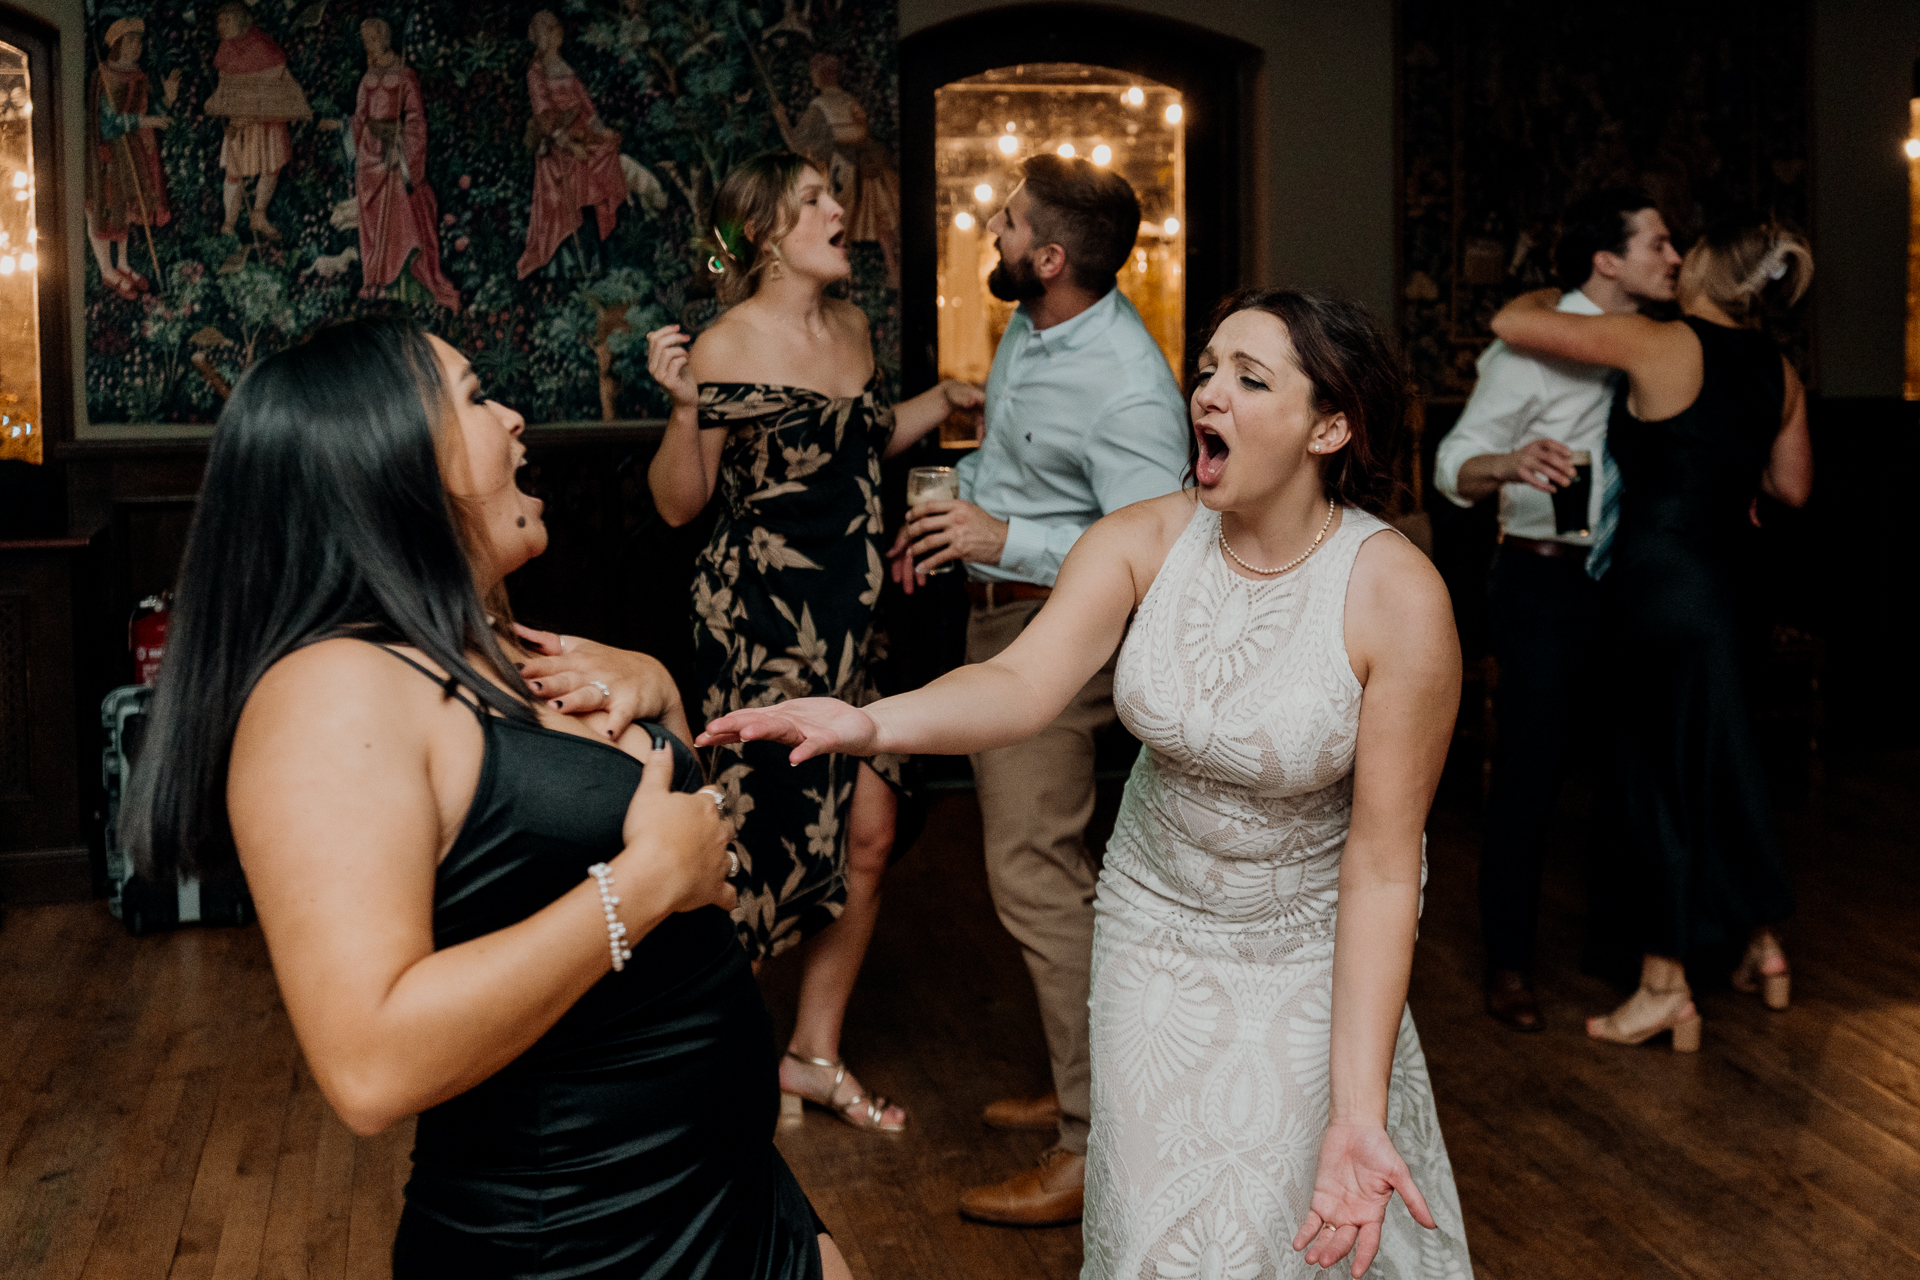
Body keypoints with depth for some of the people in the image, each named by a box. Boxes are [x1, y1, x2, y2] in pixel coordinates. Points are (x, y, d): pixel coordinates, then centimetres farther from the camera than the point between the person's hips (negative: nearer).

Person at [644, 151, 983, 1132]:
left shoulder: (851, 328, 9)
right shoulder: (727, 350, -12)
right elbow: (679, 503, -10)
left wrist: (948, 399, 15)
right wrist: (683, 407, -25)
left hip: (850, 616, 7)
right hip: (760, 619, -7)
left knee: (867, 831, 5)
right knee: (768, 835, -1)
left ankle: (815, 1053, 22)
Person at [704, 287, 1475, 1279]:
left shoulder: (1399, 598, -23)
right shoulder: (1143, 541, -14)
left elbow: (1382, 868, -22)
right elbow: (1024, 681, -29)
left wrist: (1358, 1111, -27)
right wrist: (870, 723, -51)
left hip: (1314, 941, -2)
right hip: (1157, 922, 3)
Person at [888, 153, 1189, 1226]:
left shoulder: (1130, 390, -25)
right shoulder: (1029, 327, 4)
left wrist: (1008, 542, -30)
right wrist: (952, 502, 10)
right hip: (1002, 615, 10)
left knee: (1034, 874, -10)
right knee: (1054, 864, 17)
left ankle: (1094, 1152, -1)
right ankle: (1089, 1088, 32)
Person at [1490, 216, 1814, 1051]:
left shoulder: (1661, 346, -15)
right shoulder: (1778, 371, 6)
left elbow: (1511, 323, -14)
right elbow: (1792, 487, 16)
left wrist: (1546, 296, 8)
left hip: (1663, 584, -7)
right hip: (1733, 581, 7)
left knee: (1663, 773, 1)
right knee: (1717, 764, 20)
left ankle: (1666, 990, 10)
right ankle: (1762, 946, 31)